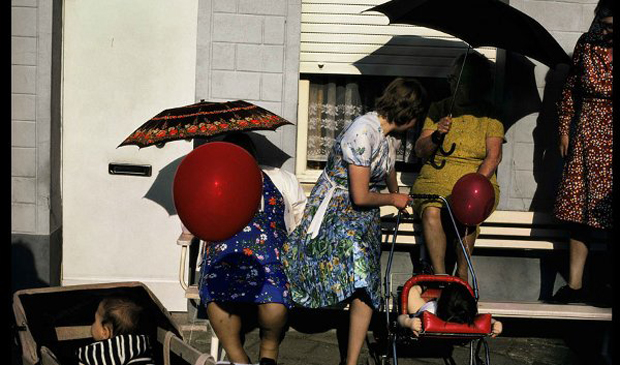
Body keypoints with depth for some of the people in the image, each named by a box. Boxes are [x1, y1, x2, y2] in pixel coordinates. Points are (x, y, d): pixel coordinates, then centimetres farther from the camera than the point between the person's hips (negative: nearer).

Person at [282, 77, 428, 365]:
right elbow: (360, 196, -23)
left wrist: (398, 196, 48)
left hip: (365, 215, 6)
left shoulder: (389, 134, 6)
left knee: (366, 287, -6)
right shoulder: (363, 132, -23)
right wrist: (394, 199, -4)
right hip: (335, 208, -6)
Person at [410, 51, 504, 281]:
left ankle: (462, 275, -17)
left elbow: (493, 157, -2)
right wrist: (436, 136, -12)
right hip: (435, 178, 1)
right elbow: (419, 150, 9)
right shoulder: (439, 109, 14)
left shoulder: (490, 115, 10)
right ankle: (440, 277, -29)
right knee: (431, 211, -32)